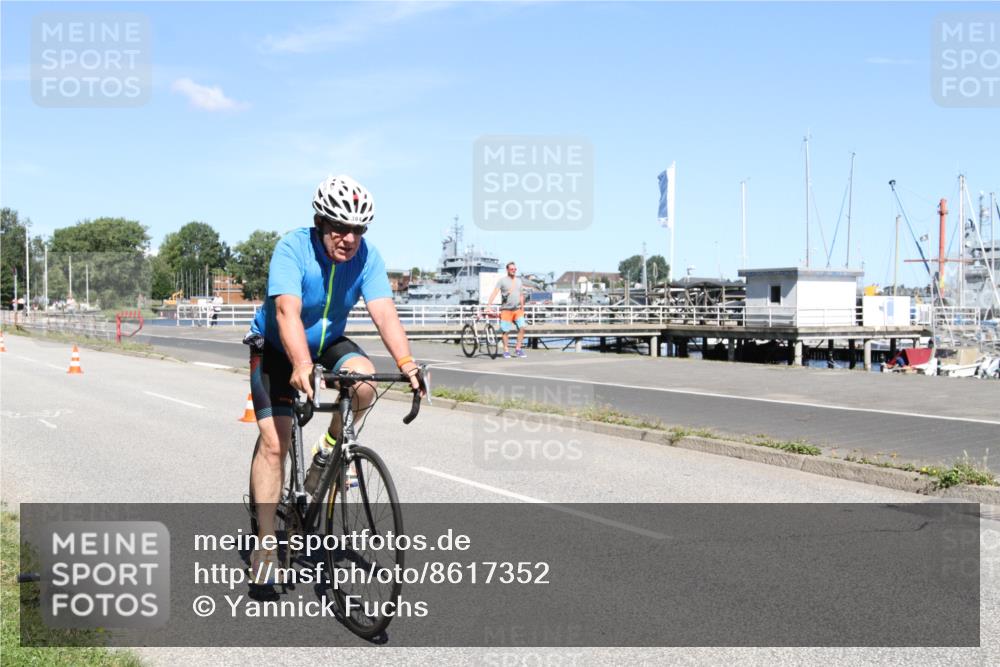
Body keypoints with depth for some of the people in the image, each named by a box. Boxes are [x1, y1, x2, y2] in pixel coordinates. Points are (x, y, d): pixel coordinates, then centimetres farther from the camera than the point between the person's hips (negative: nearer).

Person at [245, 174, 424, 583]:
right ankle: (264, 545, -3)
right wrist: (301, 366, -57)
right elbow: (287, 311, -41)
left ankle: (331, 448, 1)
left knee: (364, 383, -28)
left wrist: (406, 363, -45)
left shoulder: (367, 257, -18)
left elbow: (384, 312, -28)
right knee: (274, 442, -11)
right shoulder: (293, 248, -28)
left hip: (328, 341, 3)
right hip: (277, 347, -3)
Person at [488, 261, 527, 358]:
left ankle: (518, 349, 0)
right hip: (506, 309, -4)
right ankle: (506, 351, 10)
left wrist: (522, 308, 18)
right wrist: (489, 304, -21)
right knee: (505, 331, 0)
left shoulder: (519, 281, 14)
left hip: (517, 309, 4)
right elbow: (494, 293, -10)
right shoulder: (502, 280, -2)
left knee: (521, 328, -9)